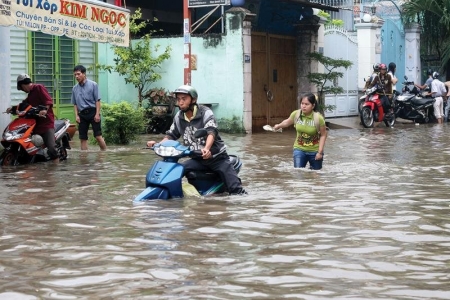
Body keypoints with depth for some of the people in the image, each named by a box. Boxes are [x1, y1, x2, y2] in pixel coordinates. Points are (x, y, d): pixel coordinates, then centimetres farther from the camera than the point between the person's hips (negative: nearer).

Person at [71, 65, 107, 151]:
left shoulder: (93, 85, -3)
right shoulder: (75, 88, 10)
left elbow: (97, 100, -5)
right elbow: (75, 104, 15)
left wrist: (97, 114, -12)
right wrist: (76, 115, 3)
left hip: (92, 112, -4)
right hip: (82, 114, 4)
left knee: (98, 136, -9)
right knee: (83, 138, 3)